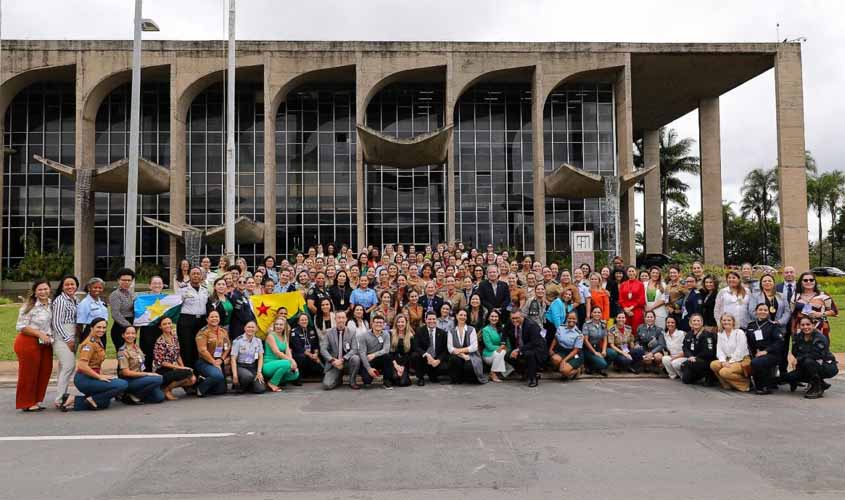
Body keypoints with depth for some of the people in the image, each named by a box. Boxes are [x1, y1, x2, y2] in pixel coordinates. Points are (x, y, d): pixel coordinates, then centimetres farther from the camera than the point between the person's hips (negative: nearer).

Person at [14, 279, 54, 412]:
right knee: (29, 374, 1)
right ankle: (27, 403, 12)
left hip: (45, 344, 7)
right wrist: (40, 334, -18)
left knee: (45, 372, 9)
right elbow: (21, 327, -14)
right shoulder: (29, 306, -13)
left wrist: (50, 336, 7)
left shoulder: (51, 304, 7)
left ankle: (36, 401, 22)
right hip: (29, 343, -7)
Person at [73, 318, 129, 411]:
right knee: (123, 385, -20)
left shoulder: (98, 342, 14)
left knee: (105, 403, 19)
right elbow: (82, 366, -24)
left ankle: (75, 401, 12)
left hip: (91, 378, 10)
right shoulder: (89, 343, -14)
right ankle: (92, 399, -11)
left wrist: (102, 375, 7)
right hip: (84, 379, -10)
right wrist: (100, 377, -20)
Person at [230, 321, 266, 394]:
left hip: (253, 367, 4)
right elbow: (233, 359, -8)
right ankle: (238, 386, -5)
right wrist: (235, 375, -17)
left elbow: (260, 357, 7)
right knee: (249, 376, -38)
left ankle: (247, 386, 15)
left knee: (260, 389, -17)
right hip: (240, 366, -4)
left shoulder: (258, 341, 8)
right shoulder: (238, 341, -5)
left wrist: (259, 372, -6)